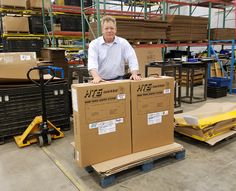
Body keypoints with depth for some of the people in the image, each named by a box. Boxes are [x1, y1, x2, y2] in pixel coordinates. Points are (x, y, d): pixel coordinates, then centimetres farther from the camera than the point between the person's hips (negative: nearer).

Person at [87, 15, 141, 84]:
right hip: (101, 81, 0)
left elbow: (132, 59, 0)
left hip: (118, 80, 1)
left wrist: (134, 74, -16)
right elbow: (92, 62, -14)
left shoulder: (123, 43, 6)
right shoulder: (94, 44, 1)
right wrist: (96, 77, -31)